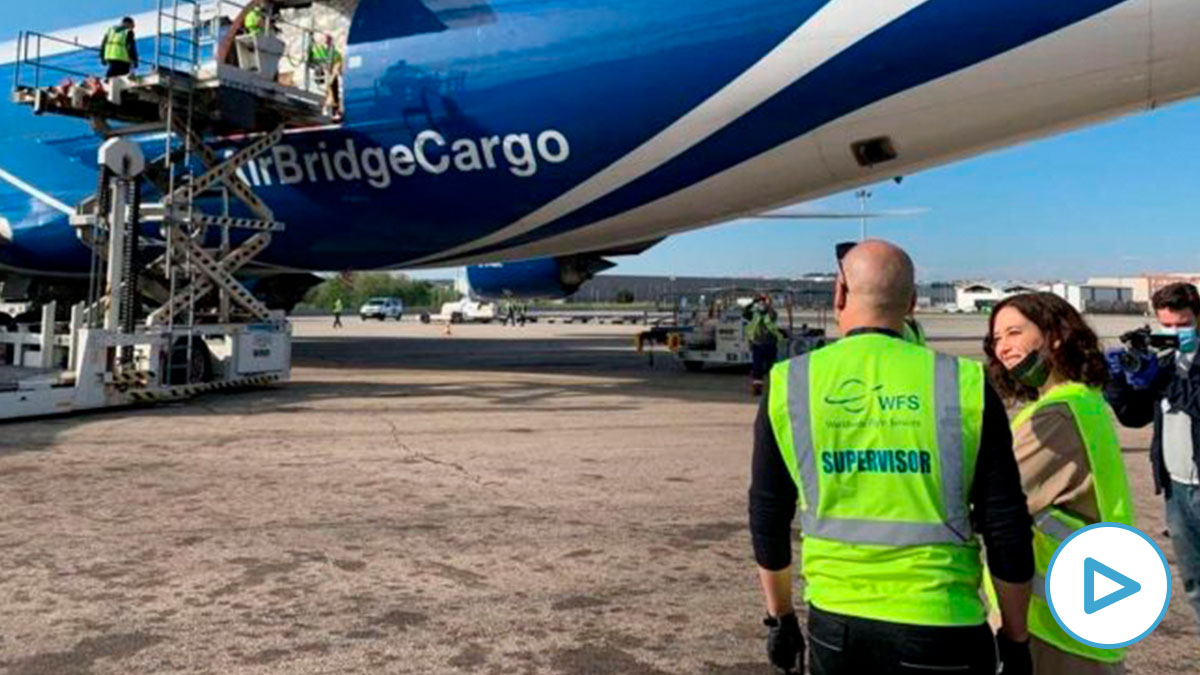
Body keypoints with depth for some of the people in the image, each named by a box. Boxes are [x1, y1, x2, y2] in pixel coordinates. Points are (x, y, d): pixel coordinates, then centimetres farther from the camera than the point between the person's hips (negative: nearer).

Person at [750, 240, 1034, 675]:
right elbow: (1007, 529, -4)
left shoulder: (789, 385, -3)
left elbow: (768, 519, 4)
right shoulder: (964, 384, -7)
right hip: (938, 628, -1)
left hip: (833, 624, 2)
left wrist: (780, 617, 17)